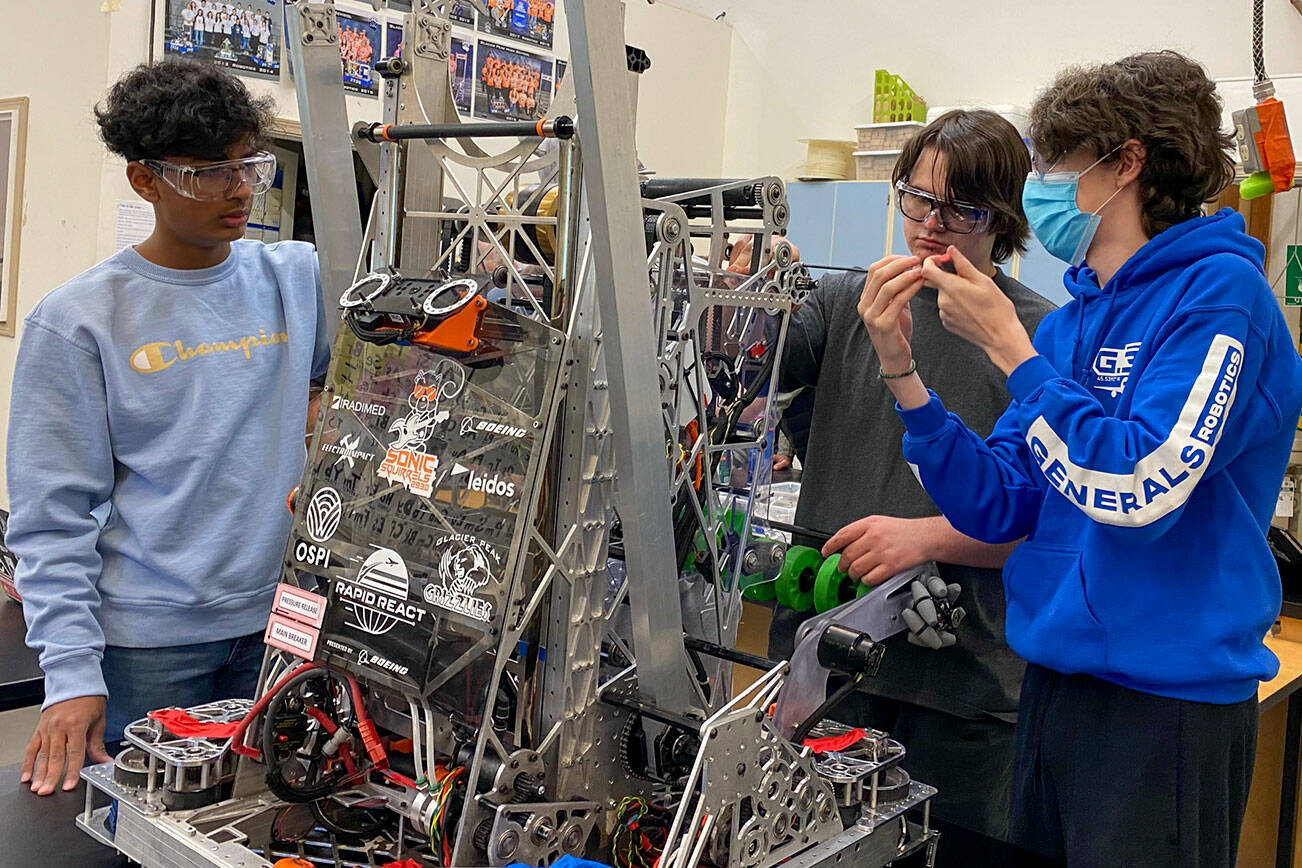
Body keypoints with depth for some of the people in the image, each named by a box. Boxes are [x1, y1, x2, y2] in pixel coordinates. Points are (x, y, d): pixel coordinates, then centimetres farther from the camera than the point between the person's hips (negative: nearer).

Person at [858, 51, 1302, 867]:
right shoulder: (1072, 322, 9)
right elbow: (1000, 507, 4)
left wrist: (1007, 344, -17)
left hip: (1168, 698, -7)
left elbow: (1137, 490, -22)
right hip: (1057, 678, 7)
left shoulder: (1220, 290, -12)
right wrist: (903, 369, -5)